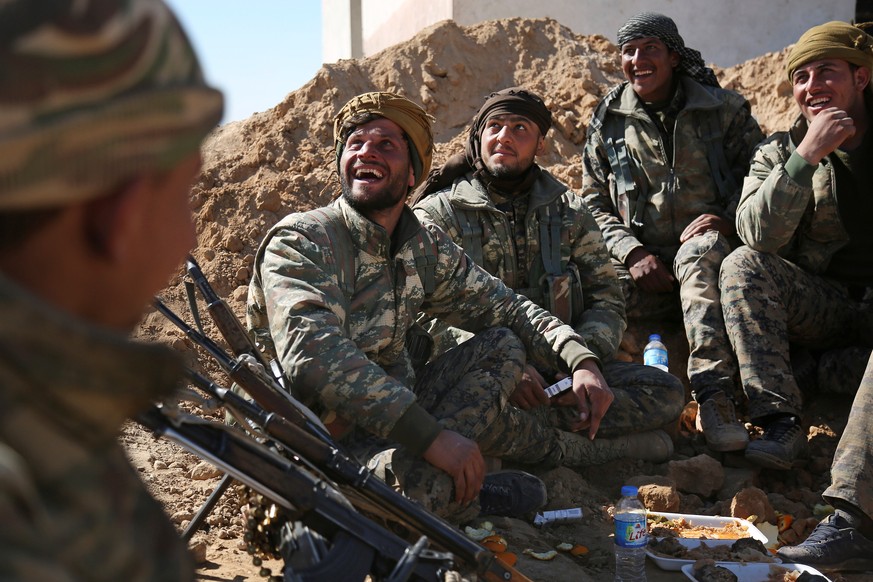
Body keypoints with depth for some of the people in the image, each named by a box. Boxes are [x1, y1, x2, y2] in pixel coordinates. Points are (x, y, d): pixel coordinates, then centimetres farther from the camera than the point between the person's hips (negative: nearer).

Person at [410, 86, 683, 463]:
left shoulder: (569, 212, 17)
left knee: (667, 392, -19)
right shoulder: (438, 213, 5)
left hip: (559, 372, 4)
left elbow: (607, 300, 13)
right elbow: (426, 316, -6)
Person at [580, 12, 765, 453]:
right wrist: (631, 252, -7)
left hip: (713, 259, -1)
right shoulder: (608, 119, 12)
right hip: (643, 266, 2)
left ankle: (713, 395, -47)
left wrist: (727, 218, -15)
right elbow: (594, 202, 11)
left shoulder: (724, 109, 9)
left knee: (701, 250, -40)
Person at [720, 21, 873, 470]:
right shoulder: (779, 152, 3)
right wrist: (807, 156, -24)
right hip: (823, 307, 1)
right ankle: (779, 419, -32)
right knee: (742, 265, -25)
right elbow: (758, 236, -16)